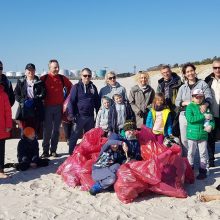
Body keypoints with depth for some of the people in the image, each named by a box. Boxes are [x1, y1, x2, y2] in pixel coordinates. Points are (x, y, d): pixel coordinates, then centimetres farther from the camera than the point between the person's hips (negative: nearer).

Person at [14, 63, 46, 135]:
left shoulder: (39, 82, 6)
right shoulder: (20, 81, 9)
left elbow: (43, 94, -3)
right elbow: (16, 94, 6)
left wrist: (33, 100, -16)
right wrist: (23, 101, -11)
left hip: (36, 111, -1)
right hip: (24, 111, 1)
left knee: (34, 132, 0)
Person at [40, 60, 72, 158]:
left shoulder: (62, 78, 7)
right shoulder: (44, 78, -2)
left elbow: (70, 86, 22)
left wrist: (66, 98, 17)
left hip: (59, 107, 3)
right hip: (47, 107, -3)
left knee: (56, 129, 7)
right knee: (47, 129, -3)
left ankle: (53, 150, 14)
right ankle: (45, 151, 6)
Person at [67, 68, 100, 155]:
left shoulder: (93, 87, 11)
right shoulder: (76, 87, -3)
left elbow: (97, 102, 14)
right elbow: (71, 101, -7)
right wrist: (71, 115, -14)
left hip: (90, 117, 5)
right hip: (79, 116, -4)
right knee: (74, 137, -1)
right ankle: (71, 154, 7)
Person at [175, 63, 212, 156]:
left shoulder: (202, 84, 3)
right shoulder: (182, 87, 13)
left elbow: (209, 97, -6)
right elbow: (177, 102, 9)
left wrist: (205, 104, -28)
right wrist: (186, 103, -12)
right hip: (184, 116, 4)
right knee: (184, 139, 9)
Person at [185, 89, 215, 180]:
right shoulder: (190, 107, -7)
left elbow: (211, 119, 5)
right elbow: (190, 119, -21)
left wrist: (211, 125, -16)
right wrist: (203, 116, -22)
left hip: (203, 134, 2)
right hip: (192, 134, -2)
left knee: (203, 153, 8)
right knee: (191, 152, 13)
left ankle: (203, 170, 21)